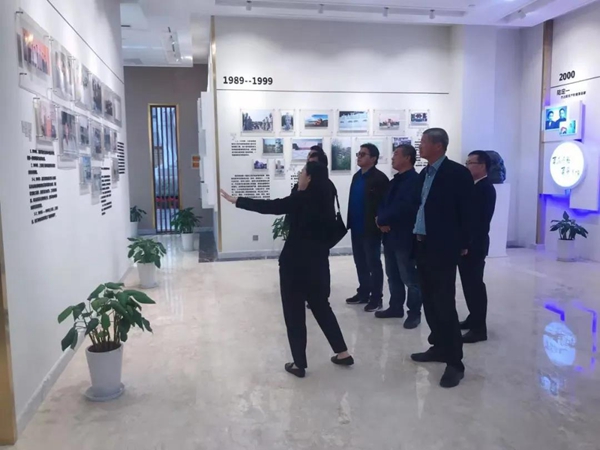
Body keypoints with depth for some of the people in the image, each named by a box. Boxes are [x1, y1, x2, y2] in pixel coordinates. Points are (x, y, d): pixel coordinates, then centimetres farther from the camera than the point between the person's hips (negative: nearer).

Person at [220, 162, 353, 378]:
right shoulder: (325, 200, 5)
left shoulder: (302, 199, -14)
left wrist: (236, 200, -3)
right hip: (318, 262, 7)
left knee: (294, 312, 5)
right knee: (321, 306, 20)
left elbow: (268, 206, -11)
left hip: (296, 263, -7)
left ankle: (299, 364, 13)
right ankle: (343, 353, 22)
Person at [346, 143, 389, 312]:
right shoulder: (356, 177, 13)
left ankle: (376, 297, 12)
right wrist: (350, 222, 12)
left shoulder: (380, 178, -12)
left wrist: (379, 224, -16)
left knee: (373, 263, 2)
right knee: (360, 263, 14)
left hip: (371, 229, -7)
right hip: (356, 228, 7)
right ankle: (363, 292, 26)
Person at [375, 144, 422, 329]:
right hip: (390, 235, 9)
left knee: (409, 277, 1)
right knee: (393, 276, 16)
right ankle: (396, 307, 29)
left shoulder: (415, 180, -12)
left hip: (405, 237, -9)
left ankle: (414, 313, 12)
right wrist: (382, 220, -7)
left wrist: (383, 220, -12)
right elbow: (384, 203, 13)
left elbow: (403, 208, -23)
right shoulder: (395, 180, 15)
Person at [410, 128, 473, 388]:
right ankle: (439, 347, 28)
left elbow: (466, 211, -9)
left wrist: (462, 245, -7)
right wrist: (415, 237, 9)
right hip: (422, 245, 8)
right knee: (430, 302, 13)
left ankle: (455, 362, 3)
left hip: (443, 248, -8)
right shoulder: (424, 174, 13)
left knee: (445, 304, -6)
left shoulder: (458, 173, -10)